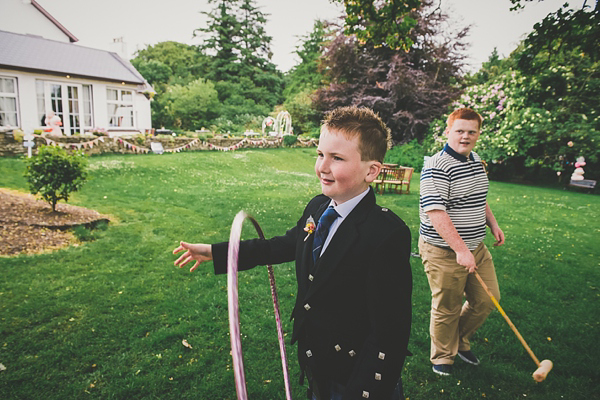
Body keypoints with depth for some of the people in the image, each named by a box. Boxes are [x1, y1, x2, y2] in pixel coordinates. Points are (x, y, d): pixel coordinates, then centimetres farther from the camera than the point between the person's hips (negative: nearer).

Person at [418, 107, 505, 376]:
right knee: (447, 309, 7)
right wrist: (460, 250, -28)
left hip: (476, 248, 8)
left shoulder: (476, 160, 10)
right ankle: (443, 357, 32)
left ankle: (460, 341, 40)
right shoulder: (437, 167, -20)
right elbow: (435, 212, -27)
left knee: (487, 299, 16)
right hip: (444, 252, -8)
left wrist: (493, 223, 17)